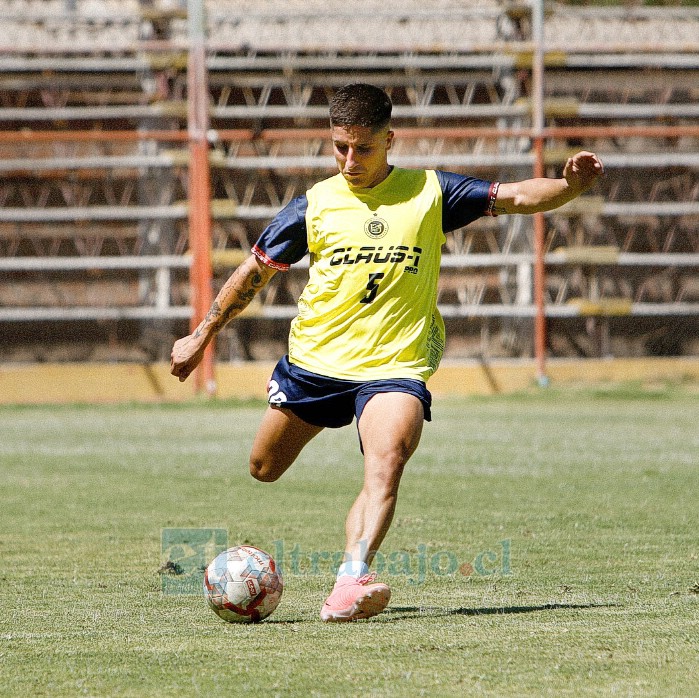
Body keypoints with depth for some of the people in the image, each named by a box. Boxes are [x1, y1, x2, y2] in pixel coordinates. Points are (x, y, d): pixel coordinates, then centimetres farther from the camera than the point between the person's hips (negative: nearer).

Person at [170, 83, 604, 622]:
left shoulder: (428, 193, 2)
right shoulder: (314, 205, 4)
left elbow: (515, 197, -2)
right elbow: (256, 272, 13)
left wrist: (570, 185, -22)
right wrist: (202, 337, 18)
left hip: (395, 364, -3)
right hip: (315, 358, 3)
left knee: (387, 463, -28)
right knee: (265, 469, 12)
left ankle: (352, 578, -42)